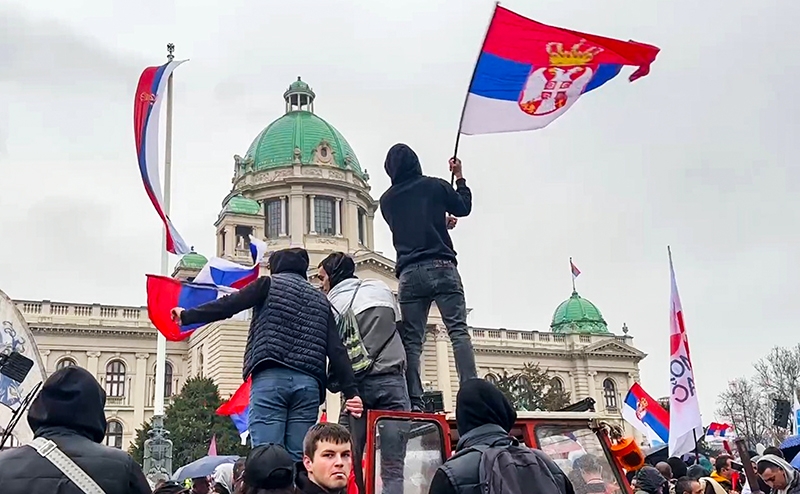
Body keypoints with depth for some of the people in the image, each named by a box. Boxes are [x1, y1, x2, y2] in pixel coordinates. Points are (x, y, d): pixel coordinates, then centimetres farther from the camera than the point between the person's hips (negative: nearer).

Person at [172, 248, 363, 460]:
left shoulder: (270, 284, 12)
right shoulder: (320, 300, 22)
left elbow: (228, 305, 5)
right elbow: (337, 351, 13)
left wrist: (187, 316, 14)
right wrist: (351, 391, 7)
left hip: (271, 378, -4)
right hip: (308, 383, 4)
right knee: (297, 461, 2)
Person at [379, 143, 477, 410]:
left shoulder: (386, 200, 14)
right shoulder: (434, 185, 6)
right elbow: (464, 208, 20)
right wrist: (460, 178, 33)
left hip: (409, 273, 2)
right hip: (441, 267, -2)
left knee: (411, 341, 0)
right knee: (458, 331, -5)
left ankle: (414, 403, -8)